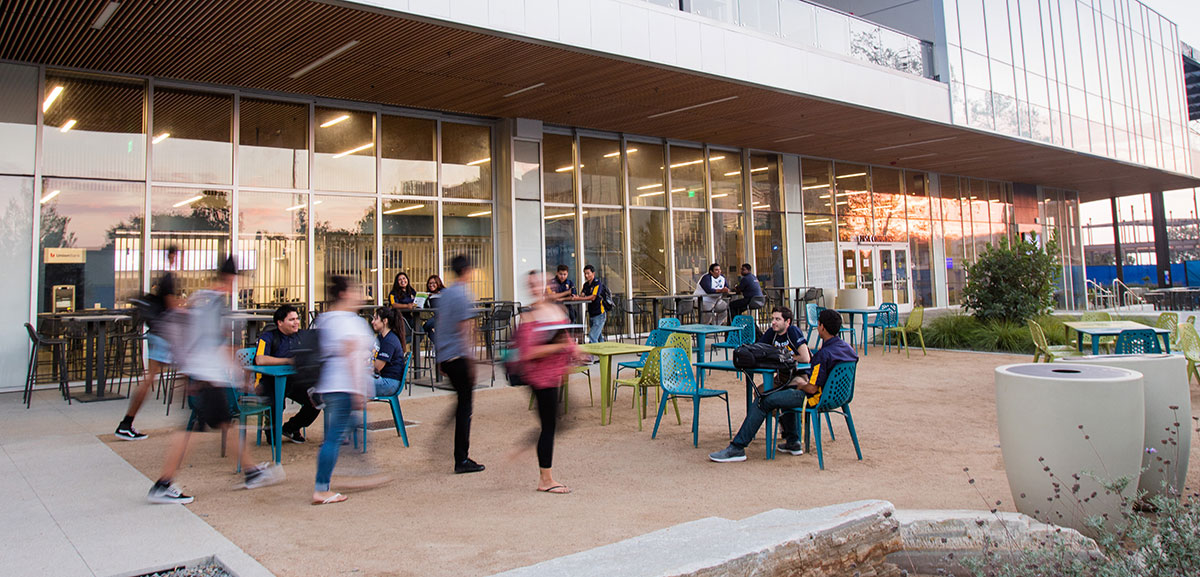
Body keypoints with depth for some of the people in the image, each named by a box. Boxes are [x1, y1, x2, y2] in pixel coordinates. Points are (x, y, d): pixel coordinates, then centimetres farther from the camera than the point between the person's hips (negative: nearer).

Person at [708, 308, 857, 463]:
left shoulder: (824, 354, -26)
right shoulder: (847, 348, 2)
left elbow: (812, 388, -26)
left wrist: (800, 385, -2)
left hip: (813, 398, -10)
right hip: (831, 395, 10)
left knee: (762, 402, -7)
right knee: (786, 393, 34)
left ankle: (737, 448, -8)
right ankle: (793, 442, 32)